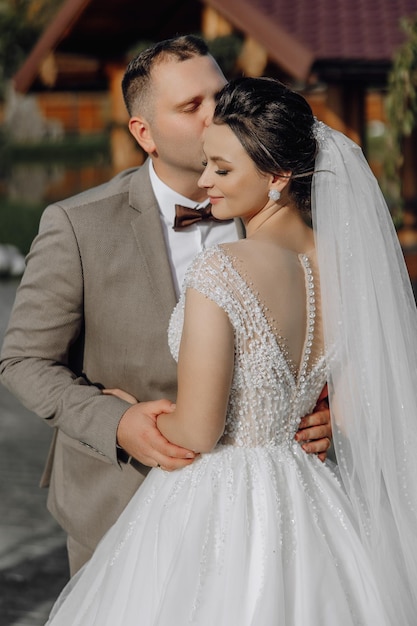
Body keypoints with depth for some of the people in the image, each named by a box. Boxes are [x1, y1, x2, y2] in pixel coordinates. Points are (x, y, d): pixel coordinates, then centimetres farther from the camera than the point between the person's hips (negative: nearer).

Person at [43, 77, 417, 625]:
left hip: (218, 510, -6)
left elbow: (198, 432, -19)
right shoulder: (340, 262, -3)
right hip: (303, 499, 6)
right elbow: (351, 414, 5)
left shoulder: (220, 271, -22)